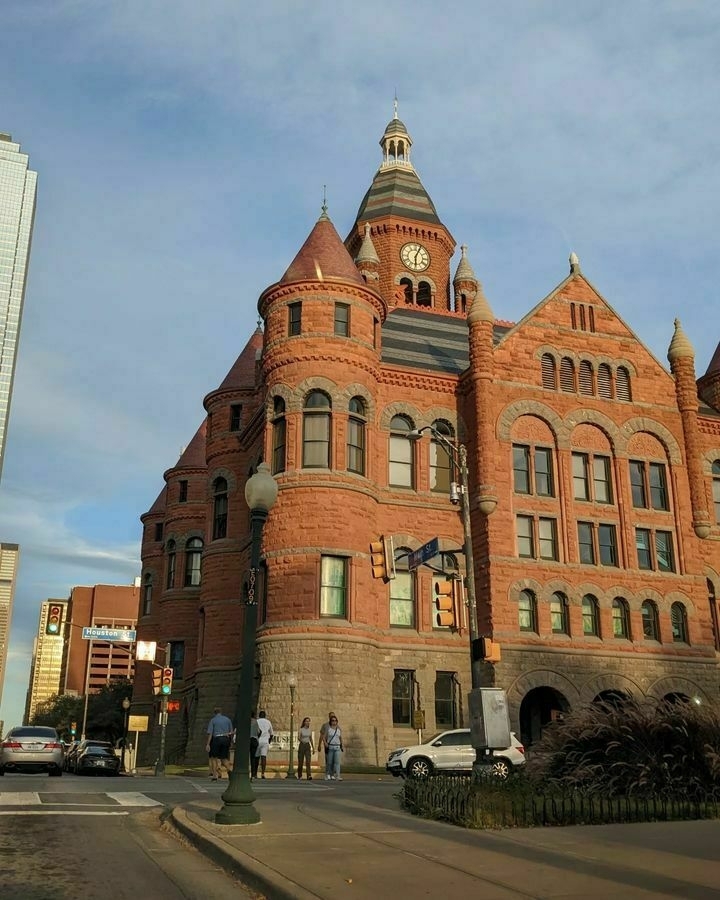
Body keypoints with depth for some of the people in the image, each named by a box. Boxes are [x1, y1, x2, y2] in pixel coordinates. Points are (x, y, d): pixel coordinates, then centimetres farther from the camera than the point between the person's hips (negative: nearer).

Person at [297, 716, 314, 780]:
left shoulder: (310, 729, 7)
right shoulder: (301, 729, -6)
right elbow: (298, 737, -19)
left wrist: (313, 747, 15)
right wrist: (301, 740, -41)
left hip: (308, 746, 3)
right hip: (301, 745, -3)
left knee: (308, 761, -11)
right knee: (300, 761, 5)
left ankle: (309, 776, -19)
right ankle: (299, 775, 22)